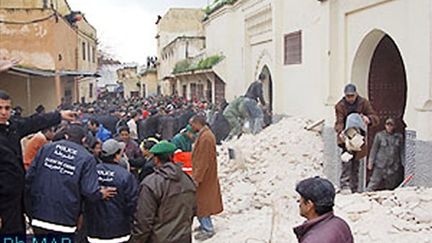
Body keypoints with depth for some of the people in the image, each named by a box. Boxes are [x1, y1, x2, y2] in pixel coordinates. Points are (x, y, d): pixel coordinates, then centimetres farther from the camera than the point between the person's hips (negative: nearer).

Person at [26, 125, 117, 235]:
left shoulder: (46, 148, 4)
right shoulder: (87, 158, -6)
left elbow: (29, 177, 3)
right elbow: (90, 191, -14)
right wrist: (100, 194, 8)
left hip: (39, 216, 4)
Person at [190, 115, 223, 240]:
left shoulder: (205, 137, -23)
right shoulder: (205, 134, 9)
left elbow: (203, 161, -25)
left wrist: (197, 178, -23)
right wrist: (197, 176, 20)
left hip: (204, 177, -10)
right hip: (205, 175, 10)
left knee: (202, 202, 0)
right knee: (202, 201, 18)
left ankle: (208, 229, 10)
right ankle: (205, 225, 30)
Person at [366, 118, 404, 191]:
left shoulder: (399, 136, 7)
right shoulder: (379, 135, 0)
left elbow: (401, 151, 10)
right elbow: (374, 149, 1)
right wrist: (371, 162, -3)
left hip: (394, 166, 3)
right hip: (381, 164, -3)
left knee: (391, 185, 8)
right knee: (375, 182, -8)